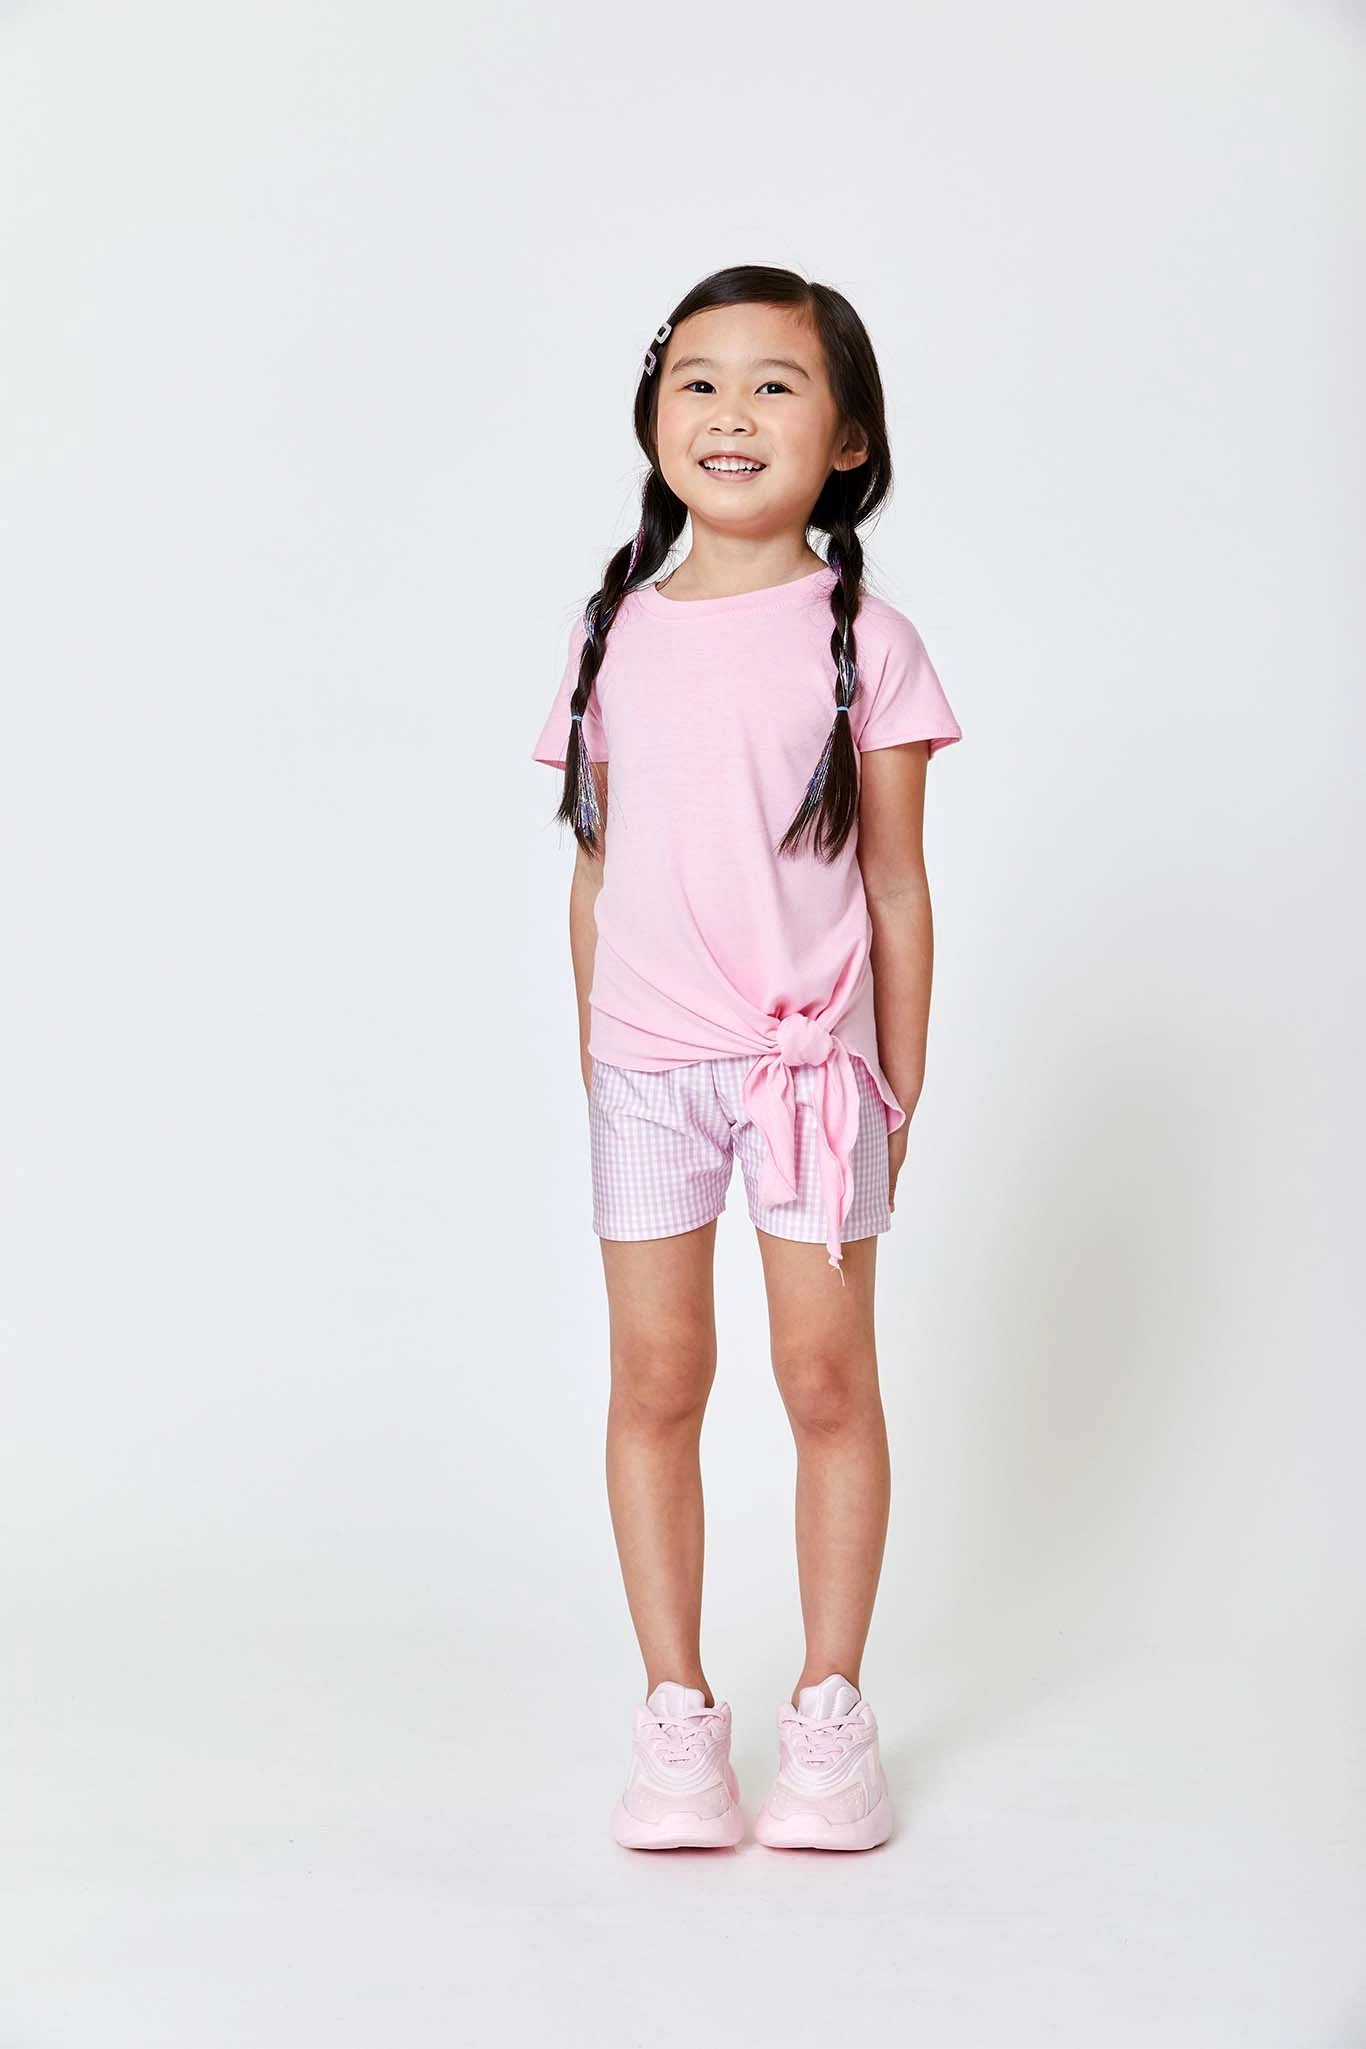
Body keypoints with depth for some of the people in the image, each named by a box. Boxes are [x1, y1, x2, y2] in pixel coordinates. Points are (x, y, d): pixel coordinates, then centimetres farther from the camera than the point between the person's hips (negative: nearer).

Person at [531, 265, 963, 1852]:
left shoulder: (862, 642, -2)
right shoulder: (614, 638, 6)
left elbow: (896, 887, 0)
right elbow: (595, 874, 11)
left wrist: (899, 1091, 1)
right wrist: (594, 1061, 10)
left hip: (811, 1061, -2)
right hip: (644, 1066, 2)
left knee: (827, 1378, 3)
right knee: (656, 1381, 5)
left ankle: (829, 1708, 17)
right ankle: (675, 1710, 16)